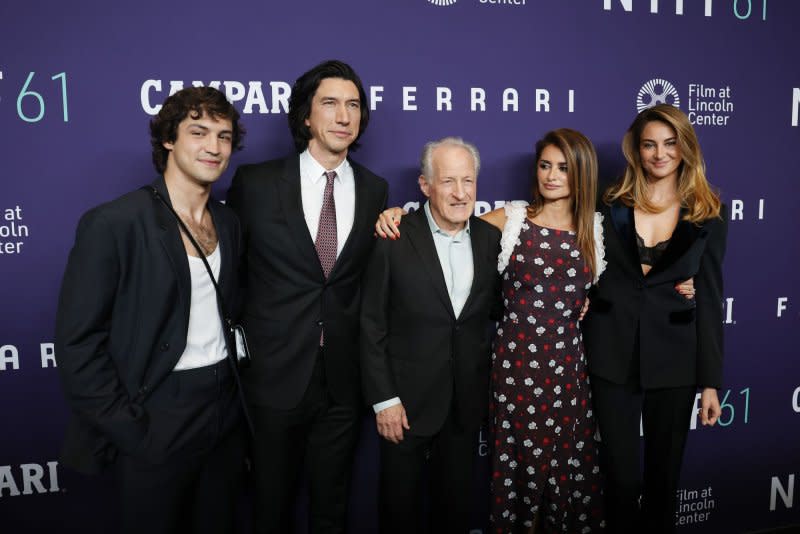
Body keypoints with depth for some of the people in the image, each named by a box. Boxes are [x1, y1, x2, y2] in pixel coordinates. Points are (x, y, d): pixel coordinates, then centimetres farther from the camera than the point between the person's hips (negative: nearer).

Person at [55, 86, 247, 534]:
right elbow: (78, 345, -14)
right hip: (155, 427, -5)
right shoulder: (113, 224, -14)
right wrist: (131, 430, -14)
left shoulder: (228, 223, 5)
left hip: (225, 415, 6)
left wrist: (240, 399, 4)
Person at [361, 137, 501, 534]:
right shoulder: (394, 239, -13)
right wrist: (383, 398, -11)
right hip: (407, 398, -3)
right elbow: (372, 325, -10)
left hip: (467, 400, 3)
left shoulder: (491, 238, -1)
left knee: (455, 501, 21)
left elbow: (492, 306, 9)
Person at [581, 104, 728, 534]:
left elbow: (709, 298, 2)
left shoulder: (708, 214, 2)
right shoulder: (610, 205, 1)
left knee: (665, 470, 14)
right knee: (621, 473, 6)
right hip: (613, 356, -1)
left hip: (675, 358, 1)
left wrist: (710, 381, 0)